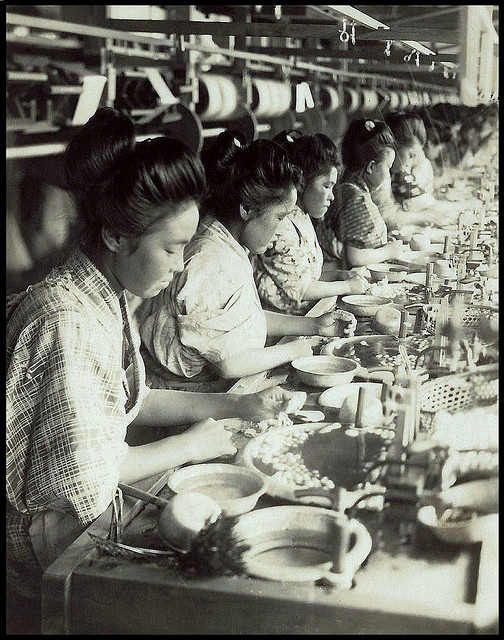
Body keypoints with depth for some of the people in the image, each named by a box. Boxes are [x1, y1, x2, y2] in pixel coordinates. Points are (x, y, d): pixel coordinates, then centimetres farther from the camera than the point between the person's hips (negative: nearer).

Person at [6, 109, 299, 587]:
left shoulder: (106, 297, 0)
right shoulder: (67, 322, -30)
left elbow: (129, 400, 11)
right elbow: (85, 479, -27)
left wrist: (235, 405, 3)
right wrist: (189, 446, -14)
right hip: (56, 535, -8)